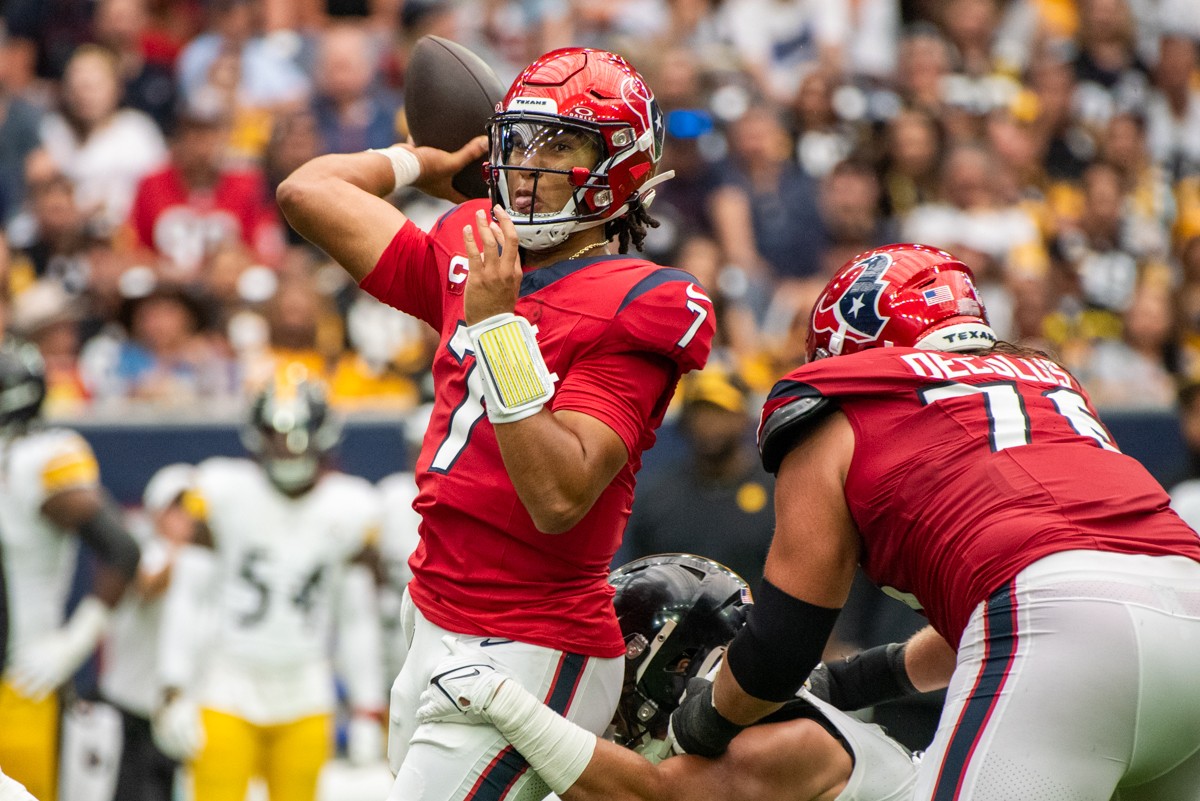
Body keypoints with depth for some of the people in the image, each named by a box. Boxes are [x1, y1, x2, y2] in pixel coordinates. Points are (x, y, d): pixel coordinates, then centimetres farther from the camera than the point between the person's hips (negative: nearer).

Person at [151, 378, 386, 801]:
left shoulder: (350, 508, 1)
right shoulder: (224, 492, -7)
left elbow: (358, 617, 7)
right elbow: (187, 596, -3)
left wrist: (368, 710, 6)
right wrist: (174, 691, -8)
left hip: (303, 696, 2)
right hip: (227, 685, -2)